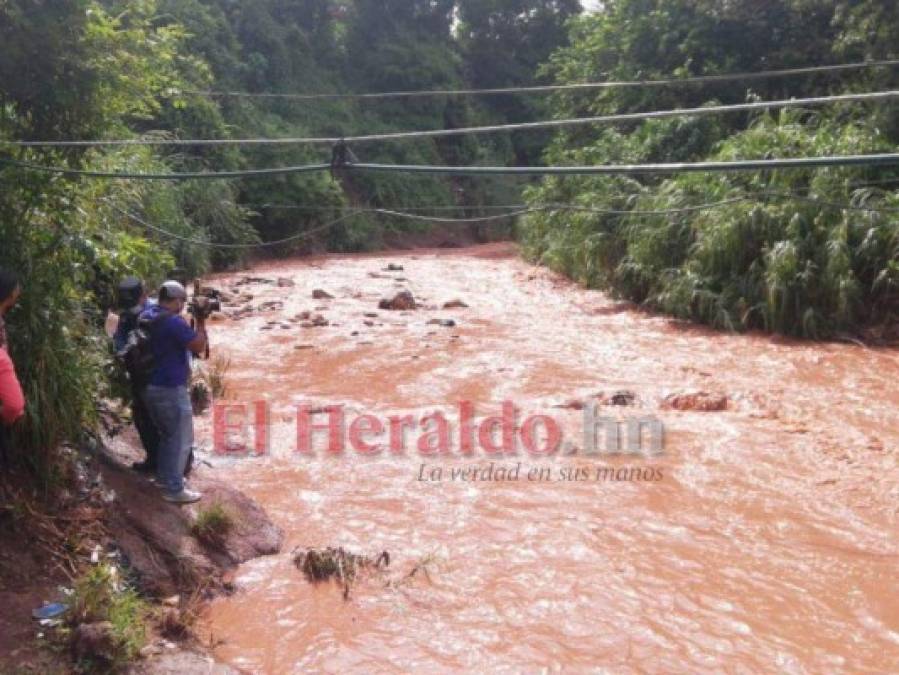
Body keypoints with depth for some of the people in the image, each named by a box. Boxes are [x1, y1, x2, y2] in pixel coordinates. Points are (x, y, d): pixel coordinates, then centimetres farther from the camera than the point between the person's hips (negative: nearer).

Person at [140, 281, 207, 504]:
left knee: (167, 435, 24)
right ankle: (174, 490, 4)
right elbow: (199, 346, -16)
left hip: (151, 387, 9)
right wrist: (201, 322, -8)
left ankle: (164, 477, 35)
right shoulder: (173, 321, -21)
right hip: (171, 390, -9)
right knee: (182, 440, 1)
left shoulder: (146, 316, 7)